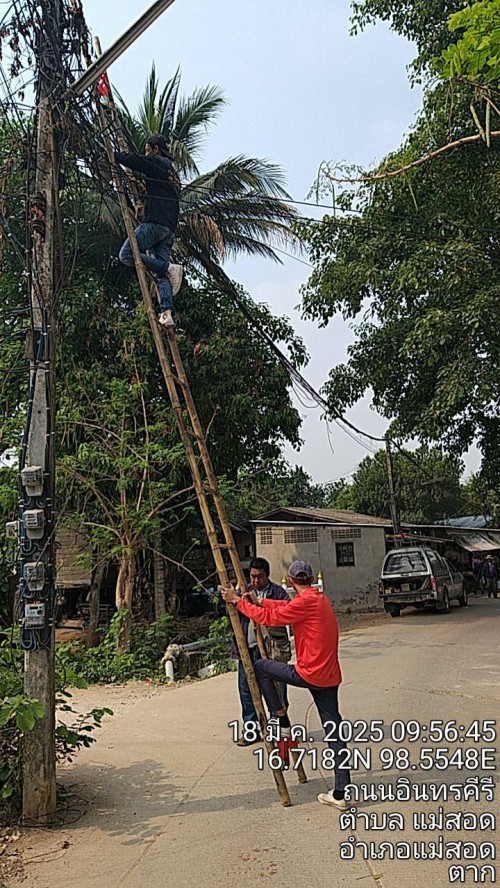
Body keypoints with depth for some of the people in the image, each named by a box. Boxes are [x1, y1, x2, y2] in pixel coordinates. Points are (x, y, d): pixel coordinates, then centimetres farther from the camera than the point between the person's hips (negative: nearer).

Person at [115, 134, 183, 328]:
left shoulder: (156, 163, 5)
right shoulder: (172, 173, 30)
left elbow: (131, 160, -2)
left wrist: (113, 154, 14)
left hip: (154, 223, -8)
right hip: (170, 229, 9)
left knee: (126, 254, -9)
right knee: (160, 274, -1)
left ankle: (168, 268, -15)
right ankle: (166, 313, -17)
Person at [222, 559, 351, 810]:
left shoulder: (305, 602, -15)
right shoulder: (320, 599, 12)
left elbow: (267, 617, -11)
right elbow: (286, 607, 25)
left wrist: (238, 601, -1)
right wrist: (258, 601, 29)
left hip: (309, 674, -9)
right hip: (330, 676, 9)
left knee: (260, 667, 9)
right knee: (334, 733, 11)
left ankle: (282, 724, 15)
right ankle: (340, 794, 12)